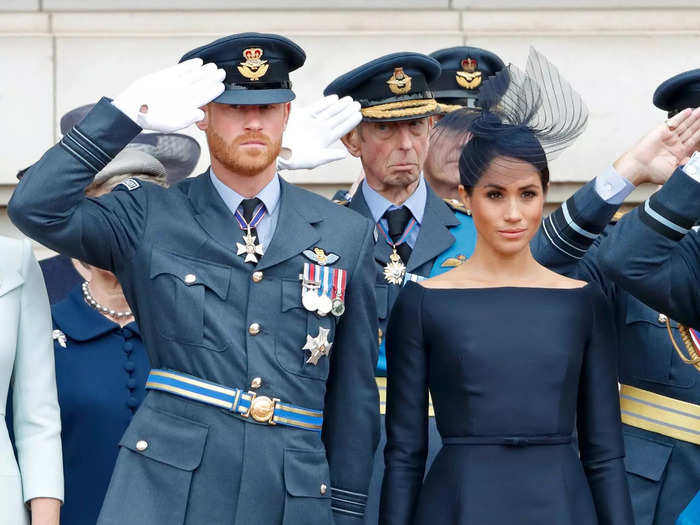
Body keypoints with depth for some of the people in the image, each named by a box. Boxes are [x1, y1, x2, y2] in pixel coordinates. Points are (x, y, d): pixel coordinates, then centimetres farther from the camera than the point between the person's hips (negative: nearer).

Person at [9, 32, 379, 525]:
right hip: (165, 485, -2)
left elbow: (354, 391, 11)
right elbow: (36, 208, -10)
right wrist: (128, 114, -11)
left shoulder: (347, 236, 10)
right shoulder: (149, 216, 6)